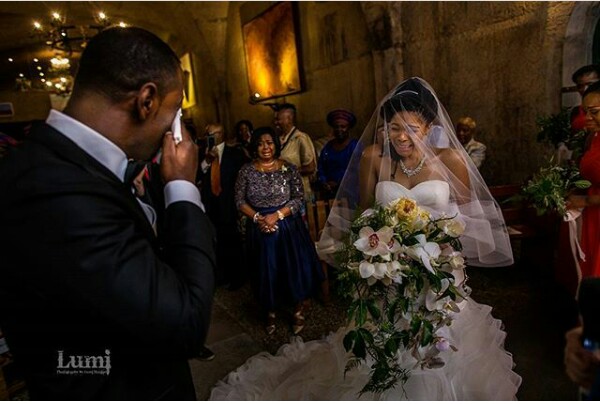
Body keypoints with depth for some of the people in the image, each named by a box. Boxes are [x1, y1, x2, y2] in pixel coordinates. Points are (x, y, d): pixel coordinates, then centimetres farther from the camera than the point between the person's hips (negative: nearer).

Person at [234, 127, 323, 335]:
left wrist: (277, 215, -18)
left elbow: (298, 198, -7)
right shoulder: (246, 171, -2)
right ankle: (271, 312, 33)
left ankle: (299, 310, 28)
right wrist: (257, 218, -14)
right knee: (266, 271, 11)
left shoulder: (288, 168, -5)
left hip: (288, 226, -1)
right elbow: (240, 201, -1)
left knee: (295, 267, 5)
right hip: (259, 229, 1)